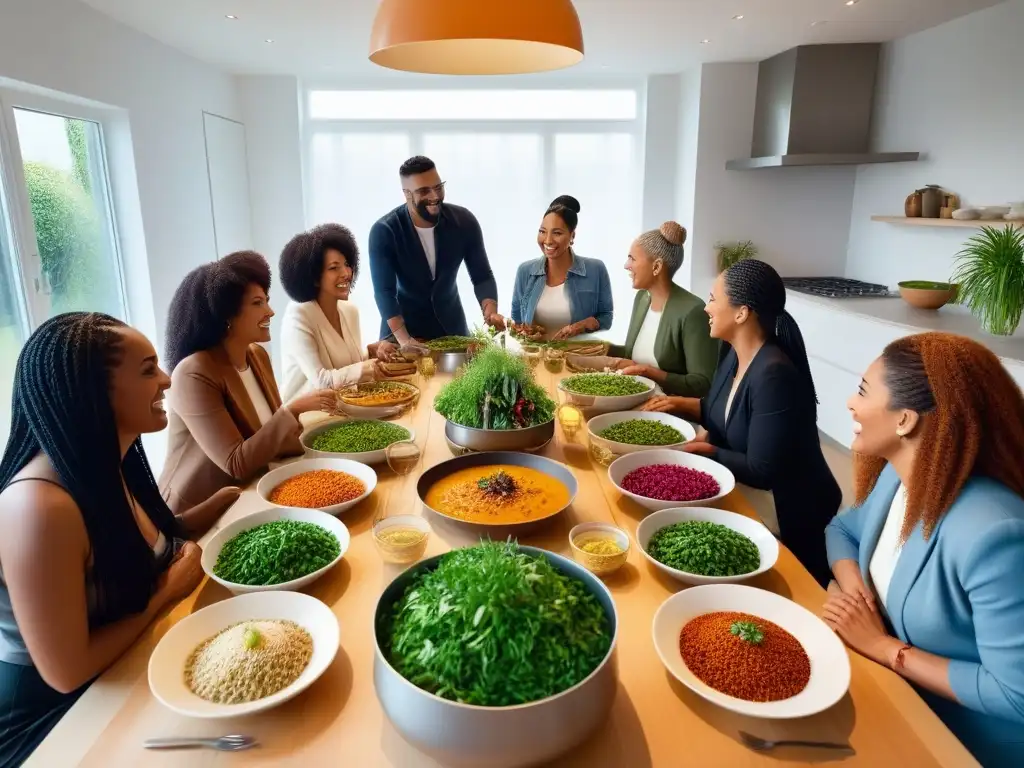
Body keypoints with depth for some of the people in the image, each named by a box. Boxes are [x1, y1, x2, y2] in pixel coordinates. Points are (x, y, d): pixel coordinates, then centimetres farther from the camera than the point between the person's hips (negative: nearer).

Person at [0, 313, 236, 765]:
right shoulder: (40, 507, -31)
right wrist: (166, 594, -16)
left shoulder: (110, 464, -5)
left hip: (114, 680, 7)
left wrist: (207, 510, -3)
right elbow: (67, 672, -27)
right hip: (47, 714, -6)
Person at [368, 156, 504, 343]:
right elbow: (384, 291, -23)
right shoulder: (384, 231, -20)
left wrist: (490, 313, -30)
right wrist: (404, 340, -35)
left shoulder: (464, 221, -13)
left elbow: (482, 277, -10)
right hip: (404, 323, -3)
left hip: (451, 323, 3)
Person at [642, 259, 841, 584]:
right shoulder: (735, 354, -3)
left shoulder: (774, 375, -32)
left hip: (791, 516, -9)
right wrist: (681, 404, -1)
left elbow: (762, 472, -30)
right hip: (744, 496, 9)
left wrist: (706, 451, -18)